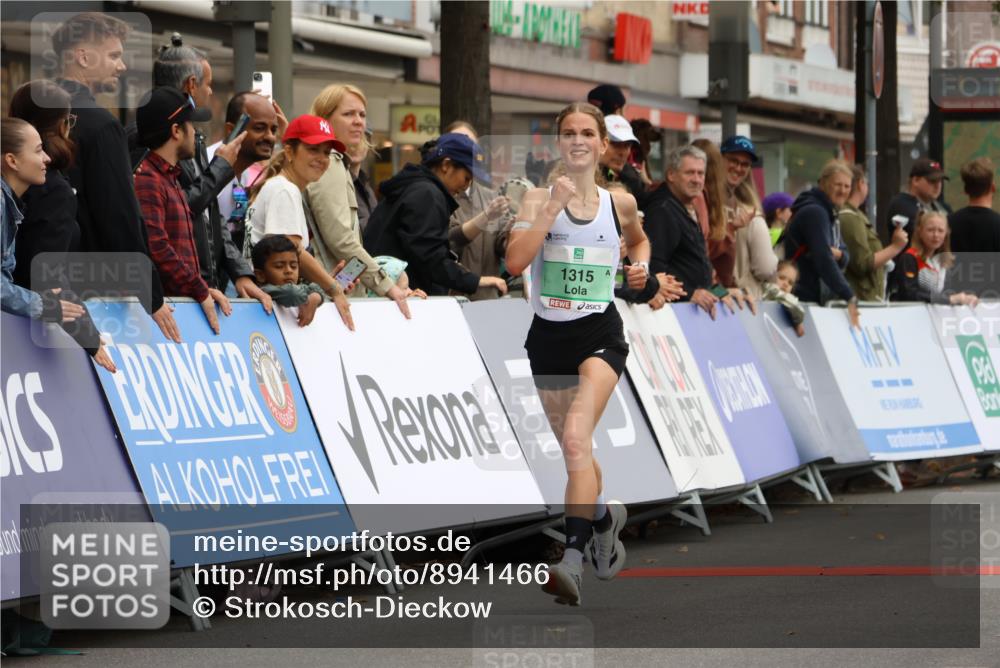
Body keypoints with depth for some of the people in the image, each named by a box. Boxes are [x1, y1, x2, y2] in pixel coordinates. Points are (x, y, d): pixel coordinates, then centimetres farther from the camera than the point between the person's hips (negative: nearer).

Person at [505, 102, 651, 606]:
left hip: (599, 336, -2)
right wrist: (552, 208, -22)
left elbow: (638, 239, 27)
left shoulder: (619, 203, 4)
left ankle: (572, 562, -30)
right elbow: (515, 262, -17)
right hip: (548, 337, 2)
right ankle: (604, 515, 48)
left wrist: (641, 264, 6)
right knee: (572, 450, 17)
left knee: (576, 438, -23)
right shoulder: (539, 199, -2)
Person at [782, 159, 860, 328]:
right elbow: (823, 259, -24)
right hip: (805, 299, -9)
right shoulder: (814, 212, -14)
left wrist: (839, 255, -10)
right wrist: (849, 297, -28)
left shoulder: (830, 213, 17)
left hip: (821, 299, 9)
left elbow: (845, 257, 17)